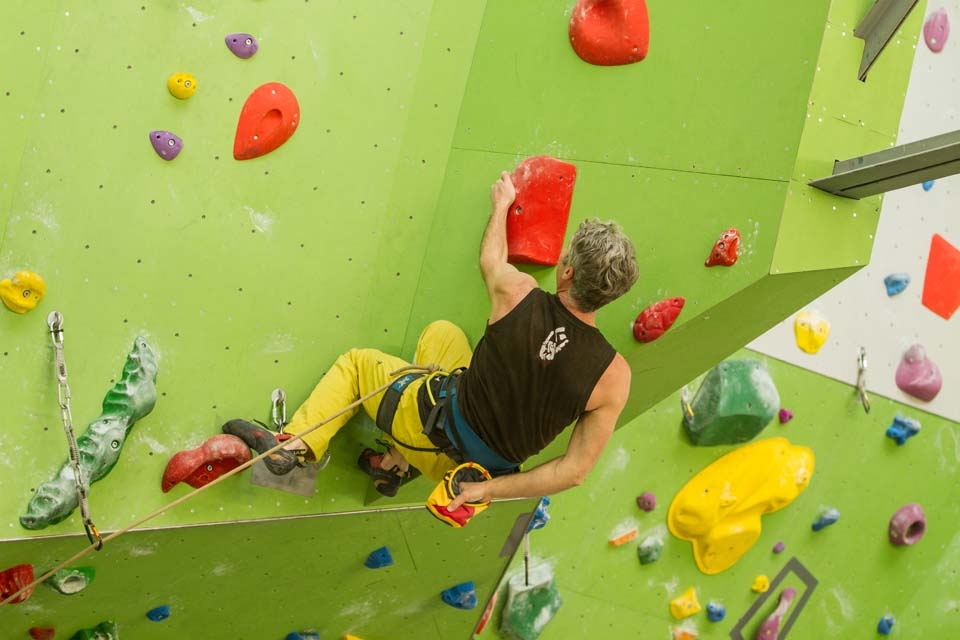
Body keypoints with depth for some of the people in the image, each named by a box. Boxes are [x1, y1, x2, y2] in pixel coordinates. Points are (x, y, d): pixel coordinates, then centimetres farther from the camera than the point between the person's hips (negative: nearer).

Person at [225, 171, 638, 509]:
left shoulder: (518, 295, -23)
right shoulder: (614, 375, -22)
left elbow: (490, 259, 3)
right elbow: (574, 471, -19)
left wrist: (501, 203, 22)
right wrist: (489, 489, -10)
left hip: (441, 430, -3)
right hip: (489, 465, 3)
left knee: (357, 362, 26)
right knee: (441, 332, 27)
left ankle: (294, 447, 19)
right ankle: (399, 464, 25)